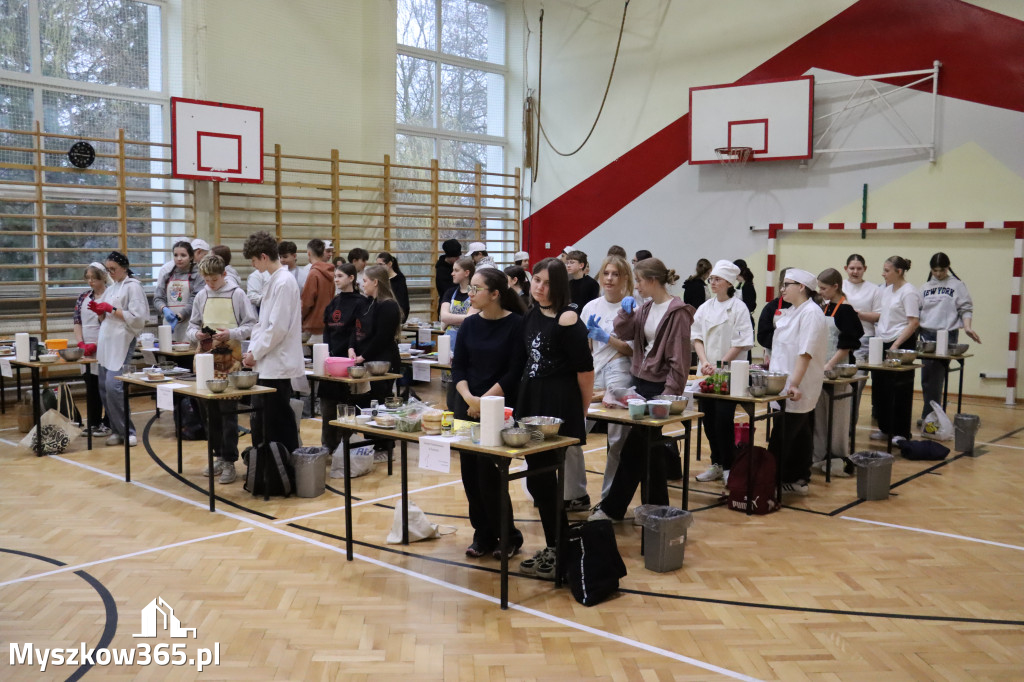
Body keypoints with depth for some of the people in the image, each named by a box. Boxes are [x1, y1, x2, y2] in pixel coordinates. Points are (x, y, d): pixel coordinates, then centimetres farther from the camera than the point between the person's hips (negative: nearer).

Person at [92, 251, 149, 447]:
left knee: (113, 386, -16)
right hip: (106, 342, 8)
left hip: (122, 342, -8)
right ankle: (117, 430, 15)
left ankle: (127, 431, -6)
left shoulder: (132, 286, -5)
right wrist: (99, 311, 5)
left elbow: (137, 317, -14)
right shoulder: (111, 289, 19)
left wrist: (111, 309, -13)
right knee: (104, 388, 6)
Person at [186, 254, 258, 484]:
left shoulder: (237, 294, -4)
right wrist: (197, 334, -6)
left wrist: (231, 333, -19)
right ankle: (219, 456, 23)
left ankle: (229, 462, 4)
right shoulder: (201, 296, 8)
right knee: (209, 410, 10)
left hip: (229, 361, -5)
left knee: (228, 412, -3)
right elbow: (192, 325, 15)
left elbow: (251, 325, -4)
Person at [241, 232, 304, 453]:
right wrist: (252, 350, 7)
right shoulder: (273, 281, 14)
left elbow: (278, 328, -20)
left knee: (279, 422, -1)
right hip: (267, 364, 10)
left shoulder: (284, 282, -16)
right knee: (261, 420, 15)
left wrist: (256, 353, -11)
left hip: (278, 365, -10)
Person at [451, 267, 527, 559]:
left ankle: (508, 536, 13)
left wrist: (484, 400, -15)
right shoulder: (470, 324, 7)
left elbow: (514, 373, -11)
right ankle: (482, 535, 22)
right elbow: (458, 366, 5)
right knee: (470, 471, 6)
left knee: (488, 472, -6)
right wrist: (468, 397, -11)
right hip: (467, 405, 5)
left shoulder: (516, 325, -8)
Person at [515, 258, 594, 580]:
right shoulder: (531, 316, 10)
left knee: (541, 477, -3)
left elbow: (585, 369, -12)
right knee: (539, 476, 12)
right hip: (530, 399, 8)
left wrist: (581, 412, -5)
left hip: (558, 406, -8)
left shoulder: (567, 319, -13)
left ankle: (557, 550, 11)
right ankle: (557, 546, 25)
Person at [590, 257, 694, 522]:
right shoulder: (646, 309, 11)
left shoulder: (677, 312, -13)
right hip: (641, 382, 8)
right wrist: (626, 311, -6)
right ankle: (658, 505, 23)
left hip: (659, 386, -8)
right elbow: (624, 332, 10)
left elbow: (679, 360, -16)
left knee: (634, 447, -5)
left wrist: (670, 395, -19)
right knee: (648, 445, 12)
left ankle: (613, 507, 3)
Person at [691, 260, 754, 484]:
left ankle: (728, 466, 6)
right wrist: (705, 362, -8)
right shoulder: (705, 308, 9)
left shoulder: (738, 308, -7)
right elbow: (697, 336, 8)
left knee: (723, 421, -8)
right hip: (707, 372, 5)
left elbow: (742, 342, -11)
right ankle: (716, 464, 20)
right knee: (708, 420, 8)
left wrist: (720, 364, -14)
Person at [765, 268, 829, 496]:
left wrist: (794, 384, -28)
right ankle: (798, 480, 19)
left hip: (797, 391, -9)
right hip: (785, 387, 9)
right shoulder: (793, 312, 15)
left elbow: (805, 353, -23)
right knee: (800, 436, 13)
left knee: (782, 439, -6)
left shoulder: (811, 313, -15)